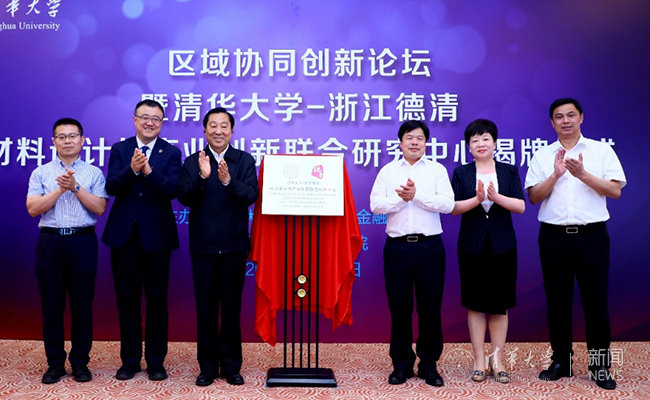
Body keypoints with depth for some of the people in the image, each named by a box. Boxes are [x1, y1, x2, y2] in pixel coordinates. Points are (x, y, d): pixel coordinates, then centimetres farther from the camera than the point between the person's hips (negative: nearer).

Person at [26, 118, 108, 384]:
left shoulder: (94, 173, 6)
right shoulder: (41, 173, 8)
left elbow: (99, 208, -4)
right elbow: (33, 209, -2)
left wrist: (75, 186, -11)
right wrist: (60, 189, -10)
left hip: (83, 242, -1)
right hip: (50, 242, 1)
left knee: (82, 304, 4)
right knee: (51, 304, 6)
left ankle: (80, 362, 16)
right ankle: (55, 363, 18)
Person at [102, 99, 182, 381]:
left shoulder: (171, 153, 1)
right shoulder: (119, 150, 6)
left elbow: (173, 189, -13)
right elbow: (111, 187, -8)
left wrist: (149, 170, -28)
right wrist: (132, 170, -25)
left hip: (156, 236, -1)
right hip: (124, 234, 2)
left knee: (157, 300, 6)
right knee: (127, 300, 10)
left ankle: (155, 362, 18)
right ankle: (130, 360, 23)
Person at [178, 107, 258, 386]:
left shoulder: (245, 161, 1)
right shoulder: (193, 162, 3)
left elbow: (251, 196, -11)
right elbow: (184, 198, -8)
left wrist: (228, 180, -28)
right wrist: (202, 177, -24)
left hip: (234, 245, 0)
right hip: (203, 246, 1)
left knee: (232, 306, 8)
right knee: (205, 308, 7)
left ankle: (231, 365, 20)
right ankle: (208, 366, 19)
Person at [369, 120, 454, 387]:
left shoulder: (437, 170, 6)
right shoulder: (388, 171, 9)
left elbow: (448, 204, -7)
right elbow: (375, 205, -3)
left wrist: (417, 195, -15)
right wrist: (401, 198, -15)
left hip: (430, 246, -1)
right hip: (398, 246, 1)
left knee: (430, 307, 5)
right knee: (399, 307, 7)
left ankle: (429, 364, 18)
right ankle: (401, 364, 19)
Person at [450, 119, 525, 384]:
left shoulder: (509, 172, 6)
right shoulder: (461, 173, 5)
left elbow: (521, 206, -4)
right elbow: (454, 208, -5)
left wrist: (496, 196, -19)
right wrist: (477, 199, -20)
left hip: (502, 246, 1)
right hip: (472, 247, 0)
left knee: (500, 304, 5)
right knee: (475, 304, 4)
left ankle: (497, 360, 14)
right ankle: (479, 361, 13)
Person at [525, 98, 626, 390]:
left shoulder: (601, 150, 4)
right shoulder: (542, 156, 8)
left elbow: (615, 191, -4)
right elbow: (533, 197, 0)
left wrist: (582, 174, -15)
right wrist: (556, 175, -14)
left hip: (591, 235, -1)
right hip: (554, 237, 2)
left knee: (595, 300, 3)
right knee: (557, 301, 8)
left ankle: (600, 366, 15)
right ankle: (561, 361, 21)